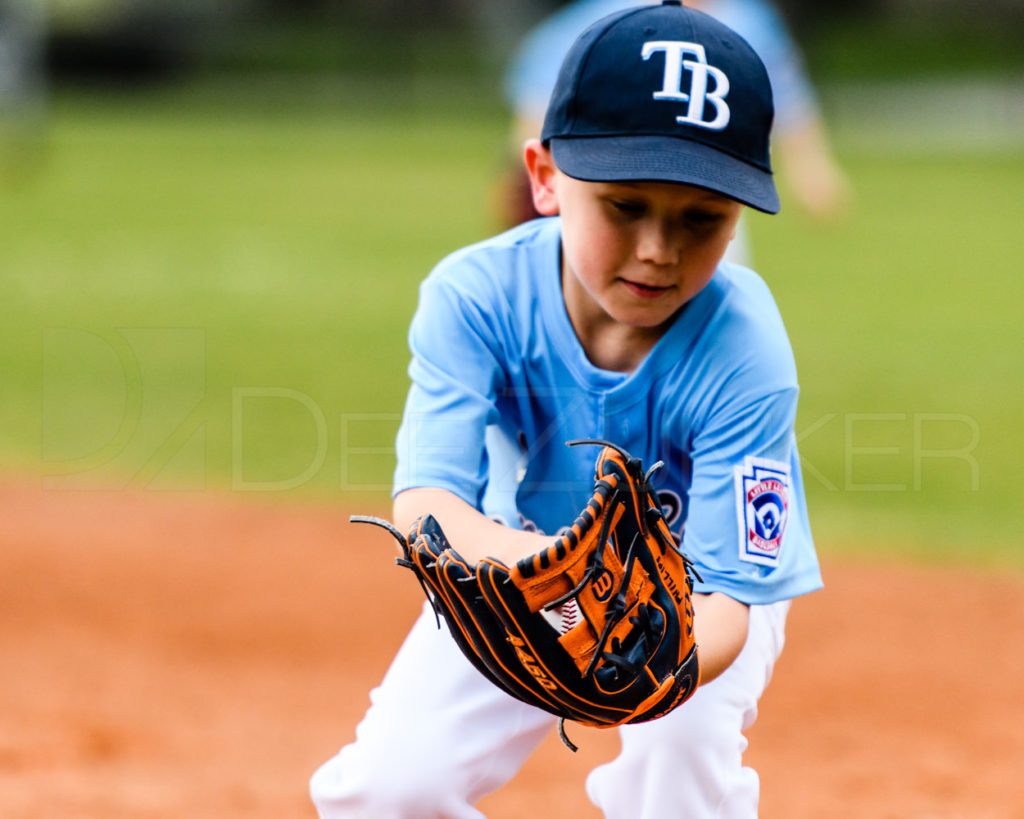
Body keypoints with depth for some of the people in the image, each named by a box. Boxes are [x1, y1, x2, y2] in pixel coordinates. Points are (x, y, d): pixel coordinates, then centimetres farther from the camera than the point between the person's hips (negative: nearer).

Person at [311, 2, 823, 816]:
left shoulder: (742, 351, -33)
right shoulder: (474, 296, -28)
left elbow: (723, 595, -37)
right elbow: (426, 505, -39)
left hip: (700, 593, -2)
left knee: (680, 749, -30)